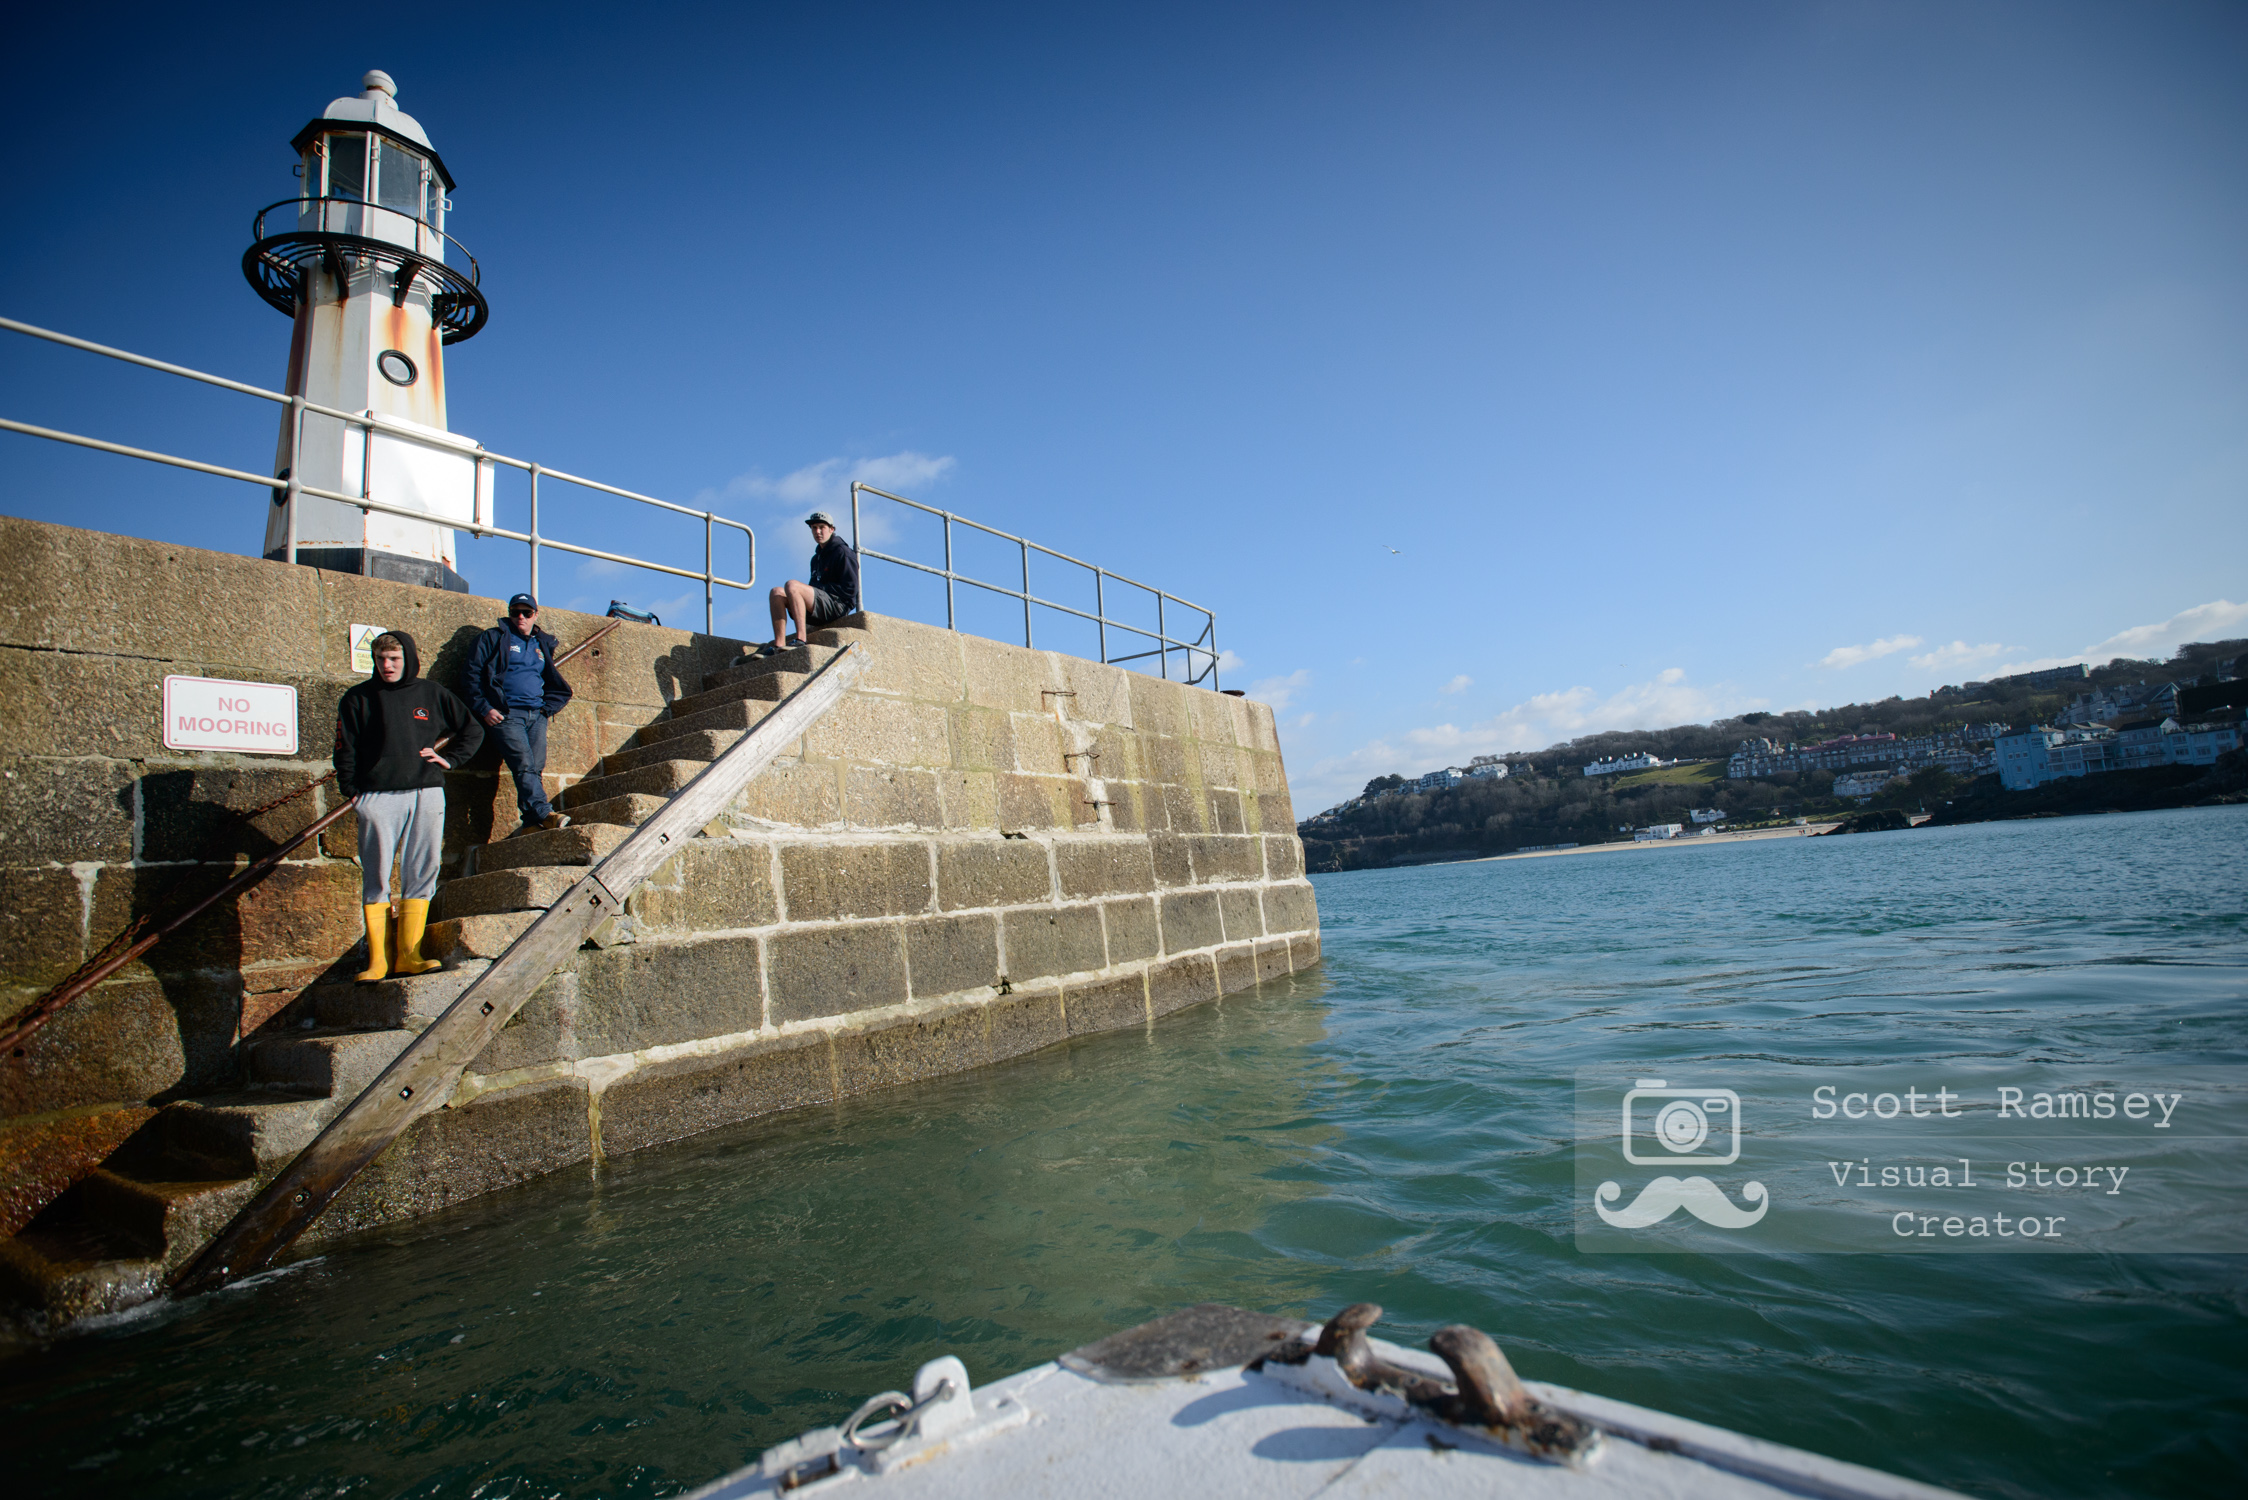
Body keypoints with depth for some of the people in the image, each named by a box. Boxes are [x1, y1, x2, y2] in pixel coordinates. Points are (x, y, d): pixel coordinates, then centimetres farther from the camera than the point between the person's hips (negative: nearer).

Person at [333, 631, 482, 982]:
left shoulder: (432, 694, 10)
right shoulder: (358, 699, 7)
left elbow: (472, 731, 19)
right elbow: (345, 749, 7)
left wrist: (448, 758, 7)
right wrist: (352, 792, -2)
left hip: (427, 794, 1)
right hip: (378, 797, -1)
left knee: (421, 875, -1)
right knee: (376, 878, -1)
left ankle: (408, 953, 3)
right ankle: (379, 959, 3)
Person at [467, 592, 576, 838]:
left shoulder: (543, 645, 23)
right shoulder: (493, 638, 10)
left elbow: (560, 689, 30)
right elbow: (473, 675, 2)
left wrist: (547, 709, 13)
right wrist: (484, 709, -7)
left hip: (536, 716, 4)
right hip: (506, 714, -4)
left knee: (536, 769, -6)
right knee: (524, 765, -19)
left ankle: (531, 826, -7)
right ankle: (544, 814, -32)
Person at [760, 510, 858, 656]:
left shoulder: (843, 552, 0)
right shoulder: (817, 558, 26)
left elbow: (849, 589, -11)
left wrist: (819, 589, -11)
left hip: (837, 605, -8)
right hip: (818, 611, 8)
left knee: (791, 585, -26)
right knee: (777, 592, -5)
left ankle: (801, 639, -34)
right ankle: (778, 645, -18)